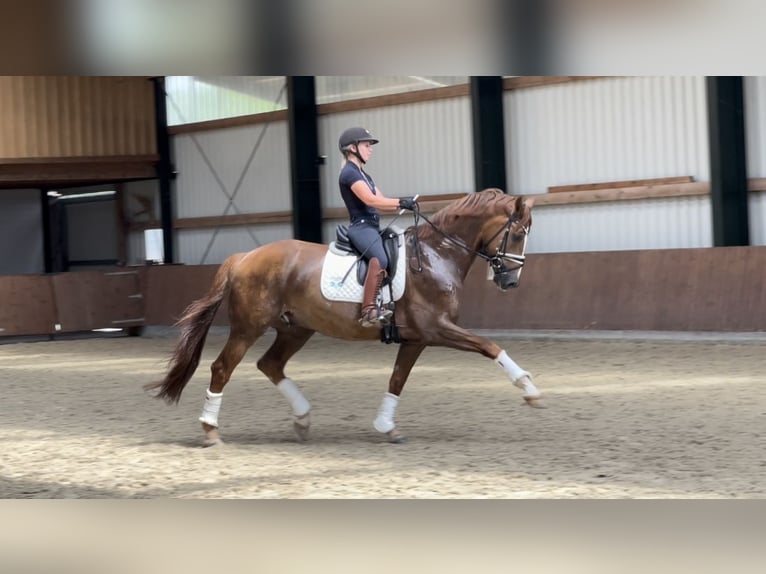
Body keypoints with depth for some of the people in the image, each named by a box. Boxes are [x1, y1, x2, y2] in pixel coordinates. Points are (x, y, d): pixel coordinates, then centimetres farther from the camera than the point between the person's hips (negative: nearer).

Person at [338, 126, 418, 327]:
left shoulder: (363, 175, 24)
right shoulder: (349, 173, -7)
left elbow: (382, 202, 17)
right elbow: (370, 200, -19)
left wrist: (404, 204, 0)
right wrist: (401, 202, -20)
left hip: (372, 227, 11)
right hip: (361, 227, -11)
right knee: (380, 259, -35)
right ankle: (369, 311, -42)